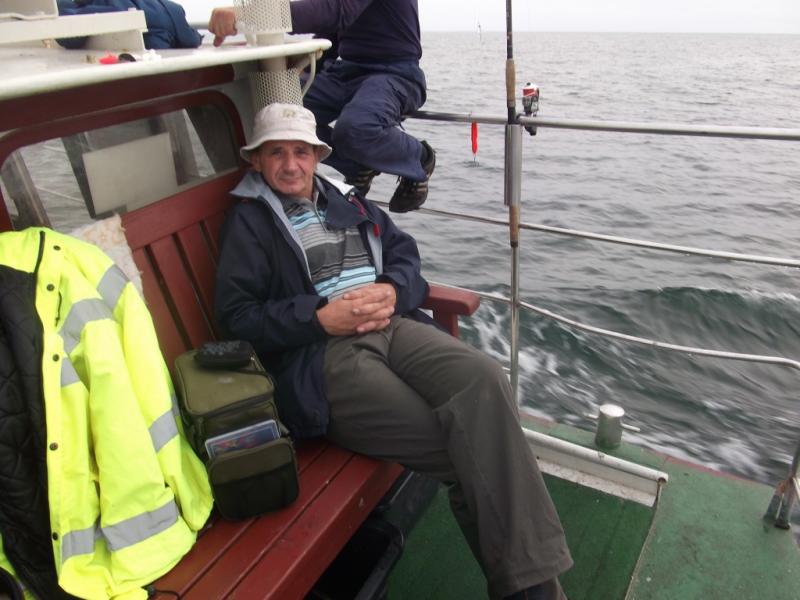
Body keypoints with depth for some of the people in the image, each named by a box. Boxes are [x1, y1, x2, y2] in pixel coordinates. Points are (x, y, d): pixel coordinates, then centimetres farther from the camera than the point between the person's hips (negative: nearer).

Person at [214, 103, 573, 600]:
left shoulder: (346, 199, 26)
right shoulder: (248, 221, 11)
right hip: (323, 354, -4)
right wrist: (321, 317, -12)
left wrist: (393, 290, -4)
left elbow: (404, 251, 20)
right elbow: (237, 316, 1)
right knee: (462, 447, -23)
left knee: (484, 378, -26)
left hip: (392, 326, 5)